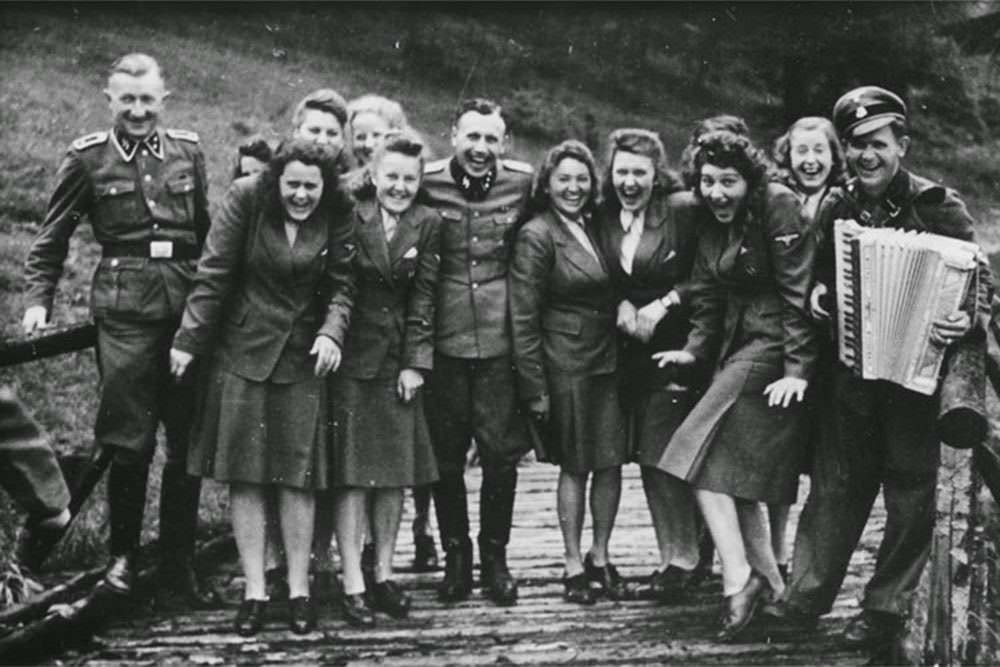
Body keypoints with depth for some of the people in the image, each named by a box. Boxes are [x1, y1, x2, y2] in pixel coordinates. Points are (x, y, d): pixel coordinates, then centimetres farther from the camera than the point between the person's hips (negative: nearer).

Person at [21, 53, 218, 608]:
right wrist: (38, 300, -1)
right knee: (130, 441, -3)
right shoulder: (88, 158, 4)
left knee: (190, 438, 4)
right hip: (124, 307, -3)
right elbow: (51, 238, 9)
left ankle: (179, 563, 16)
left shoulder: (187, 151, 11)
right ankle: (122, 555, 17)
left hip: (187, 302, 3)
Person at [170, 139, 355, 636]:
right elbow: (214, 274, -6)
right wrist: (189, 341, -6)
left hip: (302, 358, 0)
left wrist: (331, 333, -20)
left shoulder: (337, 217, -4)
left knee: (298, 475, 1)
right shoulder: (245, 198, -8)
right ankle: (254, 591, 9)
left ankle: (299, 590, 11)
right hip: (242, 352, 0)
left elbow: (342, 284, -1)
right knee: (243, 473, 1)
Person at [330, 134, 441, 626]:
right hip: (352, 358, -3)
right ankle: (353, 585, 1)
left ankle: (384, 575, 18)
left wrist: (415, 363, -3)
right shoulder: (350, 216, -4)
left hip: (400, 361, 3)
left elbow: (423, 297, 2)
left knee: (396, 473, 7)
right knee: (352, 474, -3)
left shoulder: (427, 225, 4)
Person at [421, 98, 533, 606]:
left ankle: (495, 558, 18)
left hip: (500, 340, 0)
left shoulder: (522, 184, 1)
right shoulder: (426, 183, -2)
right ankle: (455, 558, 21)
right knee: (445, 457, 6)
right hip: (442, 341, 0)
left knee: (501, 456, 3)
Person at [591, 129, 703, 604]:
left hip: (676, 350, -5)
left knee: (667, 457, -9)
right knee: (647, 458, 7)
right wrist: (622, 307, -3)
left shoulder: (683, 211, -8)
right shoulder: (604, 218, 7)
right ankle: (672, 559, 18)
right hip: (631, 352, 6)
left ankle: (684, 559, 3)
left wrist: (665, 304, -14)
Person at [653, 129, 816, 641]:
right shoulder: (710, 220, 9)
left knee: (705, 454, -14)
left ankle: (739, 578, -12)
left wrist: (798, 369, -22)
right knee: (735, 468, 8)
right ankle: (768, 580, 17)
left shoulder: (778, 206, -13)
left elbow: (799, 291, -17)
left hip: (774, 346, -8)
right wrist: (696, 349, 5)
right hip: (738, 345, 8)